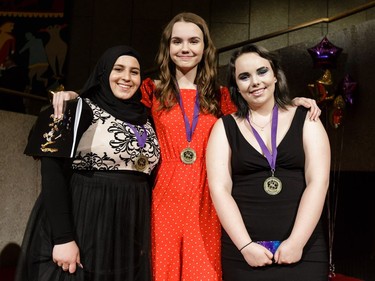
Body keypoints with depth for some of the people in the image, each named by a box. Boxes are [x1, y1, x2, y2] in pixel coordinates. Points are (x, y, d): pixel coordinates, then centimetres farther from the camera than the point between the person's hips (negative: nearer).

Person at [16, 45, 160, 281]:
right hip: (83, 227, -5)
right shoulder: (80, 110, -4)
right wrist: (63, 237, -19)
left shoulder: (145, 121, 11)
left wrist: (146, 236, 10)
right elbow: (53, 172, -12)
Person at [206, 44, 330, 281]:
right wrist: (245, 245, -12)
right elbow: (219, 188, -5)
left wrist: (296, 241, -12)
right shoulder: (225, 127, 3)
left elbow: (318, 181, -5)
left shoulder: (305, 120, 3)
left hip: (305, 247, 0)